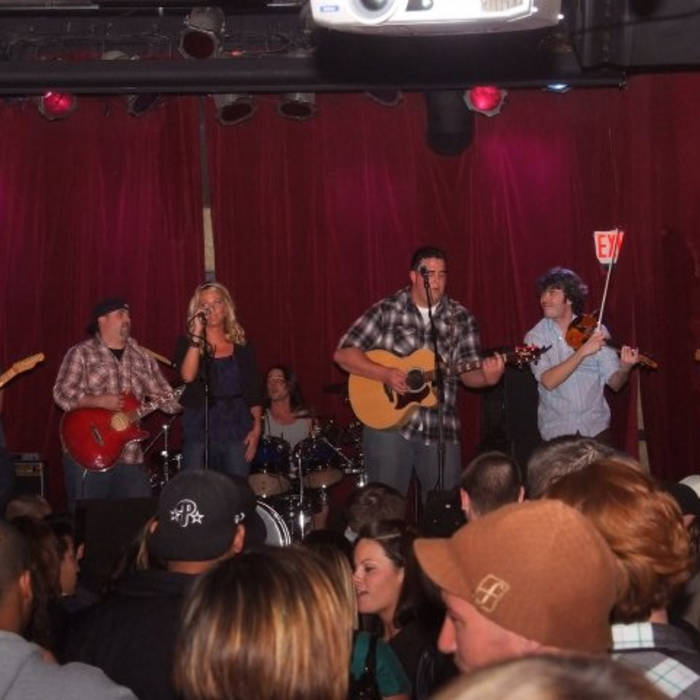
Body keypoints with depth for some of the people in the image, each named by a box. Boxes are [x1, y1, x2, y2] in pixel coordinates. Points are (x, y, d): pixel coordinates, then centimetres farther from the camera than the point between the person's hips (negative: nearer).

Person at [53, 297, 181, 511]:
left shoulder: (141, 357, 15)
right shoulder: (81, 354, 1)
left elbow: (168, 399, 14)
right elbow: (62, 394, -9)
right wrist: (100, 401, -19)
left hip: (131, 458, 5)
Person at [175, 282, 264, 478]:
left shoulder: (241, 346, 8)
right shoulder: (187, 343, 3)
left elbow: (254, 392, 8)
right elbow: (188, 376, -16)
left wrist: (257, 427, -1)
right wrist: (197, 336, -16)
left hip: (236, 429, 2)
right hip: (199, 429, -1)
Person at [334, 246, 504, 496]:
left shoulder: (460, 319, 7)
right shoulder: (386, 311, 0)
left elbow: (467, 371, 5)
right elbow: (343, 353, -3)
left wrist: (485, 377, -17)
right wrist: (385, 374, -16)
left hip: (440, 429, 2)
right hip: (386, 421, -2)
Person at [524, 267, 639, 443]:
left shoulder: (595, 330, 0)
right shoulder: (535, 337, -3)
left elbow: (614, 383, 0)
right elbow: (548, 381, -18)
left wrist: (625, 368, -21)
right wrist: (583, 351, -25)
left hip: (595, 426, 1)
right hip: (556, 429, -1)